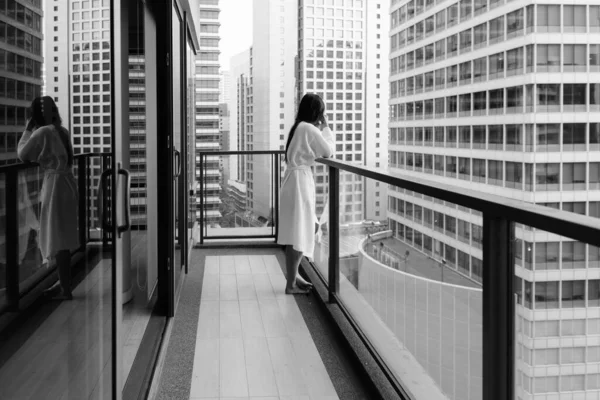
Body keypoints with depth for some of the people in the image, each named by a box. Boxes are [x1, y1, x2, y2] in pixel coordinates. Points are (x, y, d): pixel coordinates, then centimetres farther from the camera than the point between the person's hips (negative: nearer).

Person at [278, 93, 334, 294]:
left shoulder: (299, 127, 13)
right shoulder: (309, 129, -14)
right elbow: (328, 151, -9)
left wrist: (320, 129, 12)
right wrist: (325, 128, 1)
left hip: (297, 178, 10)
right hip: (300, 180, -10)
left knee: (311, 227, 17)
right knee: (298, 234, -4)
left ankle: (293, 272, 24)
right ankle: (291, 283, 3)